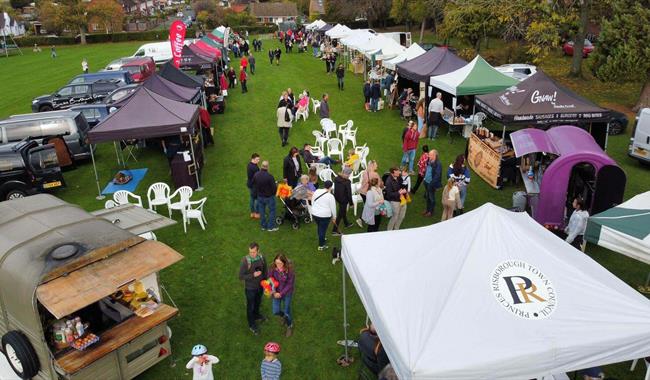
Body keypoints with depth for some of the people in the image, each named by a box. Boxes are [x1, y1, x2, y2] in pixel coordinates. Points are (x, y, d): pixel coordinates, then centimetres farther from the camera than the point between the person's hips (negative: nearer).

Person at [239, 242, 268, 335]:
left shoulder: (261, 258, -16)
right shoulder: (245, 261, -30)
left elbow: (265, 271, 1)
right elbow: (241, 276, -22)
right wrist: (253, 275, -34)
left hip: (260, 286, 4)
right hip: (250, 288, -4)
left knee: (258, 302, 29)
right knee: (250, 306, 17)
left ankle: (256, 315, 57)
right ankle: (251, 324, 40)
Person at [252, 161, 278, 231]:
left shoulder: (256, 175, -8)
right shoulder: (269, 176, -27)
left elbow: (254, 186, 5)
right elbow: (274, 187, -20)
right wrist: (274, 193, 1)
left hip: (260, 196, 5)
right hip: (269, 197, -5)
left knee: (261, 212, 18)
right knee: (272, 211, 10)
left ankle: (263, 226, 29)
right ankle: (271, 227, 15)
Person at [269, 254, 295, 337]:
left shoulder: (289, 269, -27)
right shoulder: (273, 268, -19)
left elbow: (290, 284, -19)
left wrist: (281, 293, -21)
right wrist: (274, 291, -17)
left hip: (287, 293, -3)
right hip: (276, 292, 3)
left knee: (286, 311, 10)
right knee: (276, 311, 7)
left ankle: (290, 326, 41)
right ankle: (284, 316, 44)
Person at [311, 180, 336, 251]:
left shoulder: (316, 191, 0)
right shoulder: (330, 196, -16)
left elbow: (312, 202, 10)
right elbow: (333, 208, -9)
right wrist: (334, 216, 5)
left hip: (315, 213, 6)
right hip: (325, 215, -6)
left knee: (320, 227, 26)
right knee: (323, 229, 8)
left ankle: (322, 240, 47)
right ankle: (321, 246, 18)